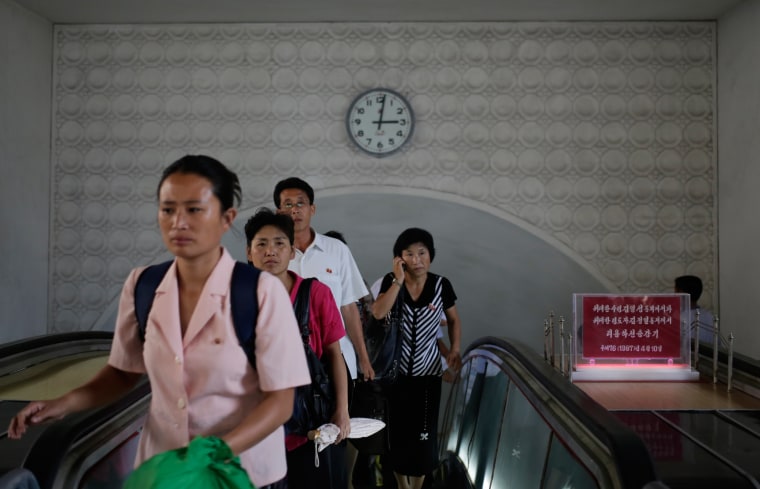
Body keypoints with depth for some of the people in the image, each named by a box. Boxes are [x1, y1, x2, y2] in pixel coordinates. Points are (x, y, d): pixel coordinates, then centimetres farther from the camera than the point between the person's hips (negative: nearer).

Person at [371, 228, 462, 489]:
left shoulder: (441, 285, -4)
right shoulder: (391, 281, -6)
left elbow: (454, 320, 9)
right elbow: (378, 313, -22)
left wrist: (455, 349, -6)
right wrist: (399, 280, -23)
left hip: (427, 372, 0)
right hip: (395, 370, 0)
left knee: (423, 433, 6)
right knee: (397, 432, 8)